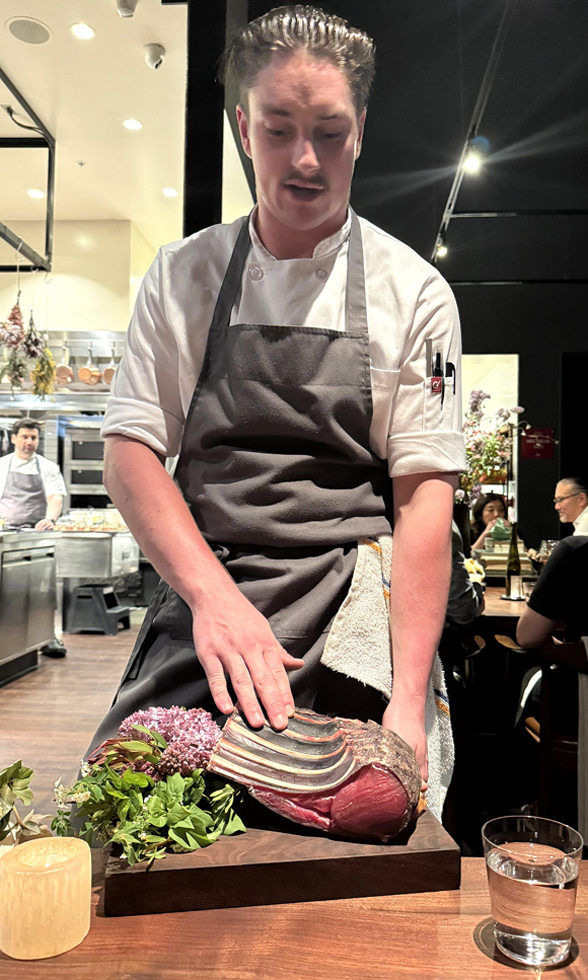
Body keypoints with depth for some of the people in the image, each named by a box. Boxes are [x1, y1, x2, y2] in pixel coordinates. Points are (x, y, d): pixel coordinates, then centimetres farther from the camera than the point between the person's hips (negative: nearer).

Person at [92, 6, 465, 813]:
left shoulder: (414, 292, 1)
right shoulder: (183, 275, 6)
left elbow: (424, 495, -5)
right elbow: (131, 452, 0)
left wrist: (409, 700, -14)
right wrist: (212, 592, -17)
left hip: (355, 625, -1)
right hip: (199, 604, 2)